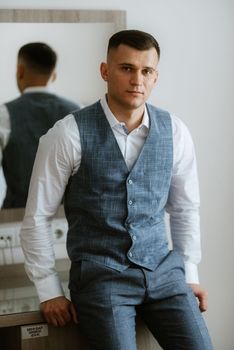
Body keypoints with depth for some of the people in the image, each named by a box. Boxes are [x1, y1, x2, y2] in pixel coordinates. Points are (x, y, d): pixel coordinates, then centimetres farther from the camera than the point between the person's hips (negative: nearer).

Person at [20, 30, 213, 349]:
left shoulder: (175, 132, 2)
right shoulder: (70, 134, -9)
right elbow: (37, 216, -4)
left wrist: (190, 274, 11)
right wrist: (49, 291, -2)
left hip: (163, 268, 4)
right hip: (99, 273, -3)